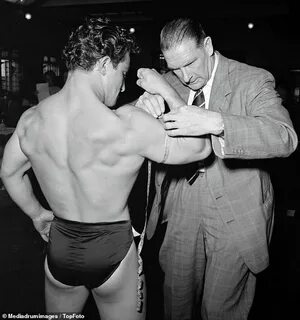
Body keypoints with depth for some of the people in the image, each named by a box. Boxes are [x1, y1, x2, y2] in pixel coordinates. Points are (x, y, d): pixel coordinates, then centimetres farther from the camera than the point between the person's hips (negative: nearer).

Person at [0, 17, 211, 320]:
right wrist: (164, 89, -10)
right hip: (112, 250, -4)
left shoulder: (30, 120, -9)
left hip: (59, 249, 5)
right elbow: (200, 148, -15)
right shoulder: (127, 125, -27)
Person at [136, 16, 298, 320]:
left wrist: (214, 122, -41)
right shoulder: (170, 81, 1)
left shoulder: (253, 81, -12)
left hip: (235, 218, -3)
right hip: (182, 213, 4)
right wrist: (146, 104, -21)